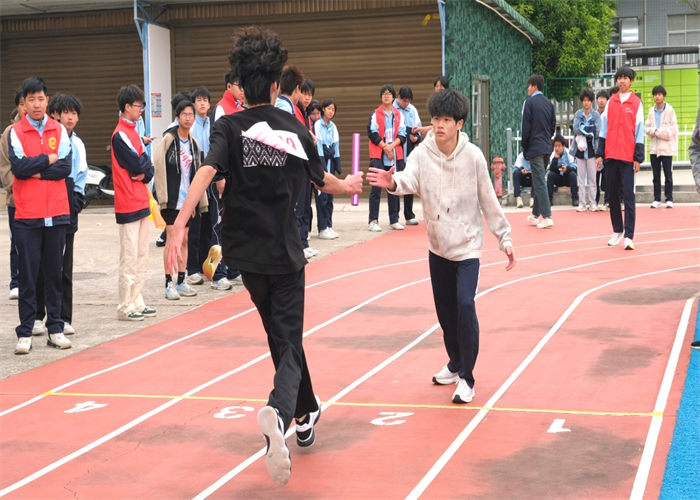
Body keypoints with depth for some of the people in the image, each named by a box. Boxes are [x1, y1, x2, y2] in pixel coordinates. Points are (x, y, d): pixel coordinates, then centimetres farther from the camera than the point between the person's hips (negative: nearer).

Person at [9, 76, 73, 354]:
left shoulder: (59, 130, 7)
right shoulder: (15, 132, 1)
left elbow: (66, 167, -4)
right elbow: (19, 167, -12)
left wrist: (35, 171, -11)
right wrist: (49, 159, -6)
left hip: (57, 213, 2)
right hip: (27, 215, -2)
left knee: (55, 273, 8)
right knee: (28, 274, 1)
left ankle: (55, 328, 16)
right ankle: (25, 333, 6)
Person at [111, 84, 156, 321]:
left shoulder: (133, 131, 16)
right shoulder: (120, 134, -11)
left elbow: (148, 167, 12)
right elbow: (138, 164, -18)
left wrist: (144, 173, -8)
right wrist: (145, 162, 2)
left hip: (141, 201, 9)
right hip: (128, 204, -9)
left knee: (141, 257, 12)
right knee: (129, 257, -5)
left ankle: (137, 302, 19)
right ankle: (125, 307, 0)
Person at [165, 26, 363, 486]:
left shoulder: (230, 128, -5)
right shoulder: (296, 130, -1)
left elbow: (206, 172, -24)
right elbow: (325, 183, 13)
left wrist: (179, 225, -32)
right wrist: (351, 185, 35)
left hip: (248, 252, 1)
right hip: (286, 253, -1)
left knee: (282, 337, 22)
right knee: (288, 346, 0)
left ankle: (306, 415, 37)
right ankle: (279, 413, -30)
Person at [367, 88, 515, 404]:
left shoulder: (472, 156, -12)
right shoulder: (423, 153, -10)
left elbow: (488, 201, -5)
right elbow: (411, 179, -30)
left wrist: (504, 238, -2)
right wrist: (393, 182, -53)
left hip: (467, 246, -3)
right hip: (437, 247, 3)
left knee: (465, 305, -17)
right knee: (445, 310, 13)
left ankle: (466, 378, -6)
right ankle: (455, 363, 36)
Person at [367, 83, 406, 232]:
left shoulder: (399, 115, 11)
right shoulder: (375, 114, 3)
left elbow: (402, 135, 5)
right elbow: (372, 134, -4)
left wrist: (392, 146, -11)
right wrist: (385, 147, -10)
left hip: (395, 156, 3)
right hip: (378, 156, -3)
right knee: (376, 189, -6)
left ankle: (394, 220, 13)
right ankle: (373, 221, -5)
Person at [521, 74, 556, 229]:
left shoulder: (529, 102, -9)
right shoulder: (549, 103, 11)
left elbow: (526, 127, -11)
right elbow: (553, 124, 14)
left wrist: (525, 147, -3)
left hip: (535, 148, -7)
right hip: (547, 147, 7)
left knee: (539, 181, -8)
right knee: (538, 180, 15)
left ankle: (547, 216, -13)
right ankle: (535, 215, 22)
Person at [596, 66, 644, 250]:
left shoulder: (636, 103, 0)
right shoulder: (611, 102, 10)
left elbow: (639, 132, -1)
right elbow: (604, 129, 11)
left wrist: (638, 158, -6)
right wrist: (600, 154, 6)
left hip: (628, 157, -4)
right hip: (611, 155, 4)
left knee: (628, 196, -7)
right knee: (613, 195, 9)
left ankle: (629, 236, -8)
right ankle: (617, 231, 20)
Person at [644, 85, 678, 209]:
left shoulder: (669, 110, -5)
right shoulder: (651, 111, 9)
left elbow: (672, 129, -10)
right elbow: (646, 128, 9)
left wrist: (657, 131, -12)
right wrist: (653, 131, -12)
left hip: (666, 148, -4)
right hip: (654, 148, 4)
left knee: (668, 175, 1)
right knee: (656, 175, 8)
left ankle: (669, 199, 7)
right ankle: (657, 199, 13)